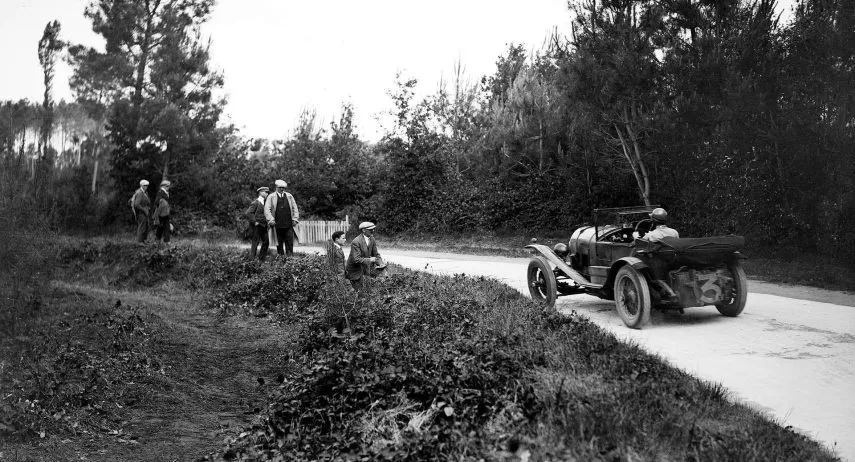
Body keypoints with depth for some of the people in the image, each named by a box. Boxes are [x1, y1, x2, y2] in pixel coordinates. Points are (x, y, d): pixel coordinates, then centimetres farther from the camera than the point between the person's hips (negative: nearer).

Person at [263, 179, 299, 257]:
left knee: (289, 243, -4)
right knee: (279, 243, 4)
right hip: (277, 225, -1)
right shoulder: (271, 197, 7)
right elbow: (267, 209, 0)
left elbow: (295, 208, 16)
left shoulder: (289, 196, 15)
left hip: (288, 224, 1)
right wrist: (270, 219, -12)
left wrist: (295, 219, 4)